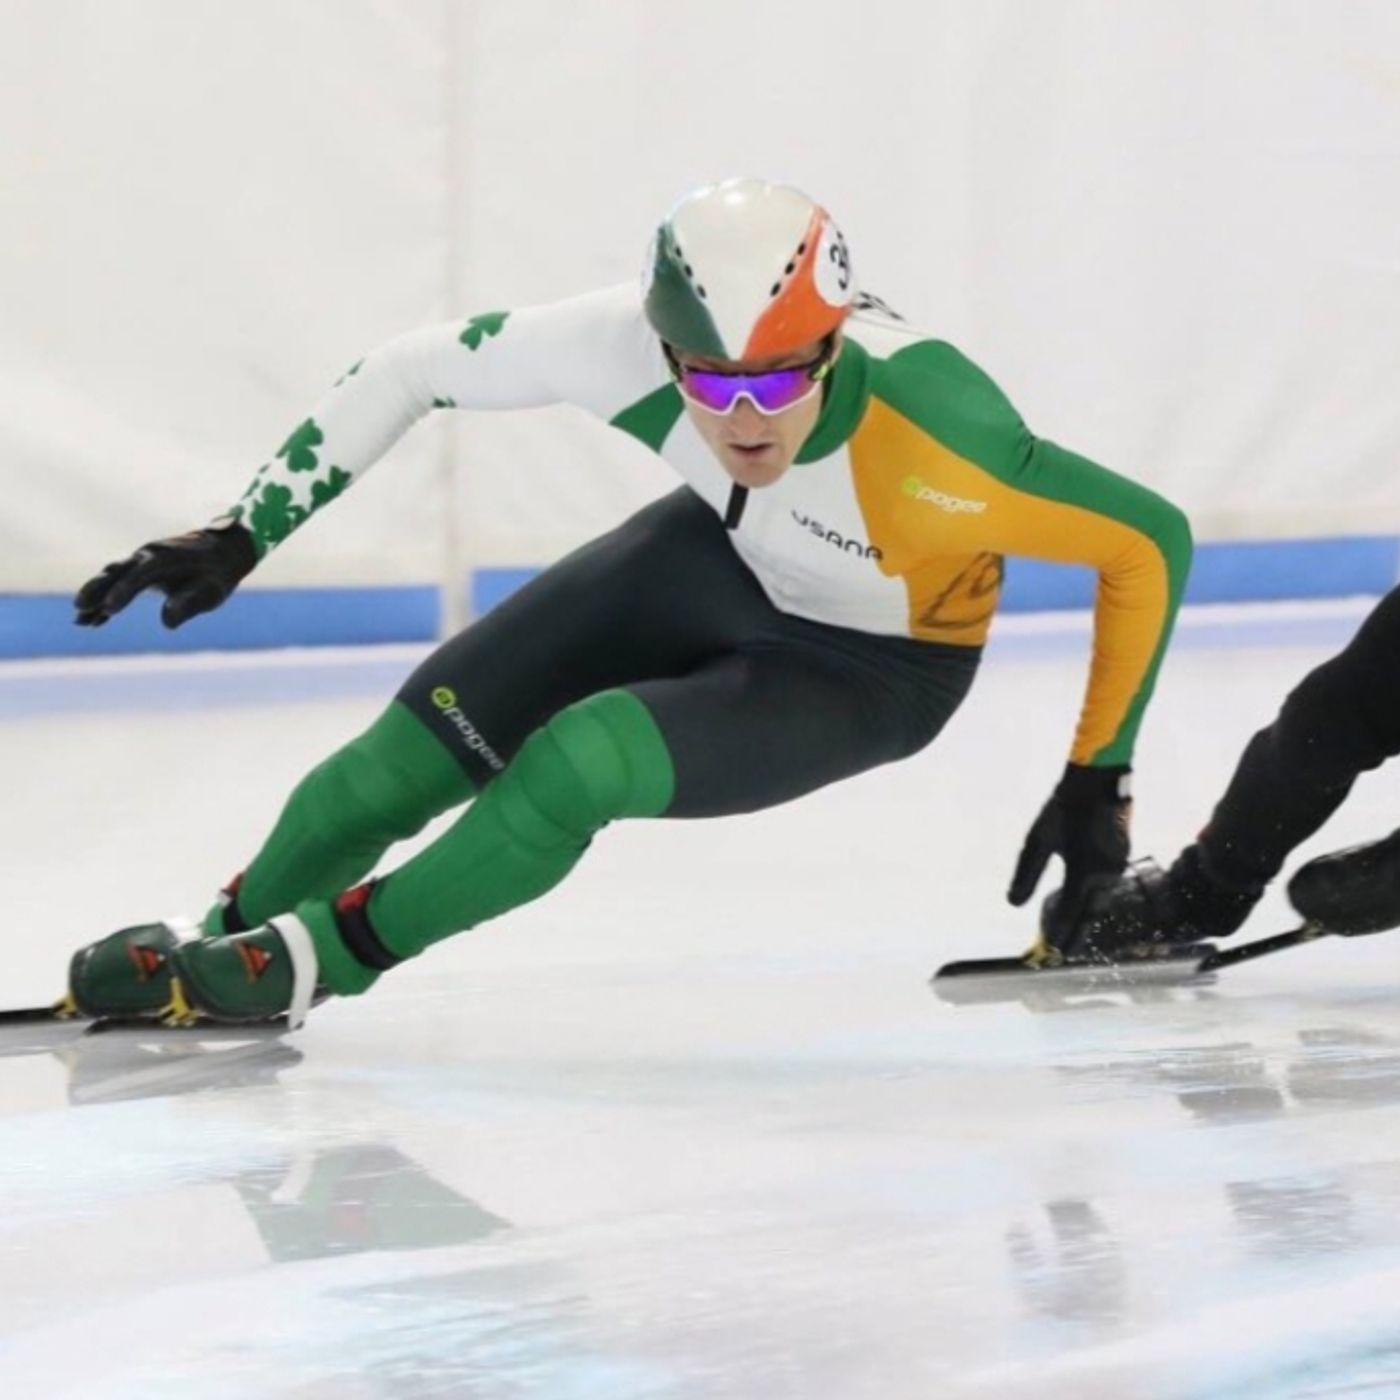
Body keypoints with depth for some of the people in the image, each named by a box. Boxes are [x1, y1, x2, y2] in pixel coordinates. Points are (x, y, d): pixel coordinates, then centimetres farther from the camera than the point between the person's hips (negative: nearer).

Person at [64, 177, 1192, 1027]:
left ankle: (321, 956, -2)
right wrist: (242, 534, -18)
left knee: (580, 765, -25)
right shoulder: (633, 343, -33)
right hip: (727, 558, 4)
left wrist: (1096, 779, -22)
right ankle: (226, 940, 26)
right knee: (416, 750, -2)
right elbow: (420, 371, -18)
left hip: (873, 676, -4)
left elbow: (1152, 541, -28)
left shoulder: (936, 448, -41)